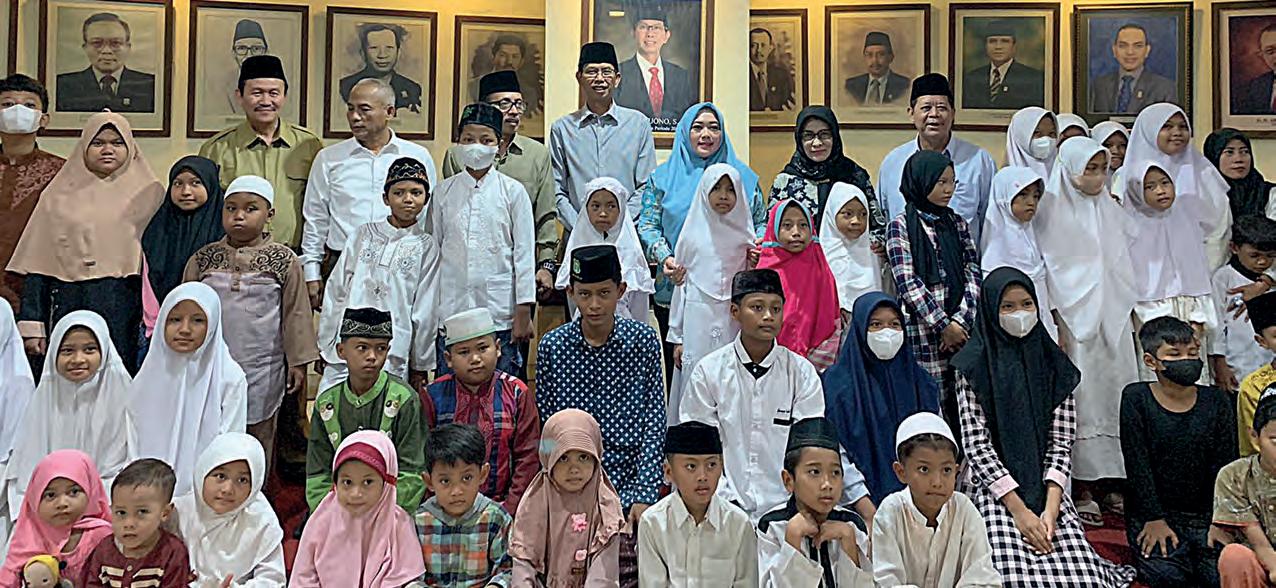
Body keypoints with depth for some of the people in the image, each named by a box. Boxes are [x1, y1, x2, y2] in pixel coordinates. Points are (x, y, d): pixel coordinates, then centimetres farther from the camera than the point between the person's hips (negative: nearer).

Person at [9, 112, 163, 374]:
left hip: (125, 311, -1)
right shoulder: (60, 195, 12)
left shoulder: (147, 193, 9)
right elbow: (38, 264, 8)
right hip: (70, 309, 1)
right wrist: (32, 325, 0)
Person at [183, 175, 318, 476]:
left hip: (262, 372, -1)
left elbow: (296, 313, 0)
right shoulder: (203, 259, 4)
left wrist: (298, 362, -1)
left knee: (260, 439, 9)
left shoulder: (283, 260, -3)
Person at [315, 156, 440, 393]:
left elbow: (425, 312, 5)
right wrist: (326, 344, 10)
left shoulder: (426, 247, 4)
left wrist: (420, 367, 7)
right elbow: (336, 291, 11)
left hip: (393, 359, -2)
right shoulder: (363, 235, 9)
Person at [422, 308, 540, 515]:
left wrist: (508, 510, -7)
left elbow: (527, 458, 1)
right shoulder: (433, 397, 5)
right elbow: (426, 459, 4)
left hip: (501, 506, 0)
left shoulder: (517, 394, 4)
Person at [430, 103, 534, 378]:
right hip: (451, 310, 2)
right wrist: (428, 310, 9)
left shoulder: (513, 191, 0)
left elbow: (524, 254, 0)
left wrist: (523, 312, -3)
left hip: (499, 312, -2)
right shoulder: (444, 191, 6)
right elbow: (434, 250, 10)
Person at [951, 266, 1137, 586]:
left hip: (1045, 488, 3)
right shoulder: (973, 368, -2)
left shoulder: (1055, 366, 8)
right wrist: (1019, 510, -14)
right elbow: (977, 444, -7)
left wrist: (1050, 508, -10)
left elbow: (1061, 443, 4)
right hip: (993, 489, -3)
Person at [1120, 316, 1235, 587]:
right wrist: (1154, 519, -10)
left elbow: (1223, 466, 2)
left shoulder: (1217, 402, 4)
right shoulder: (1136, 398, -5)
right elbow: (1137, 463, -7)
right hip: (1151, 512, -3)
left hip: (1203, 513, 3)